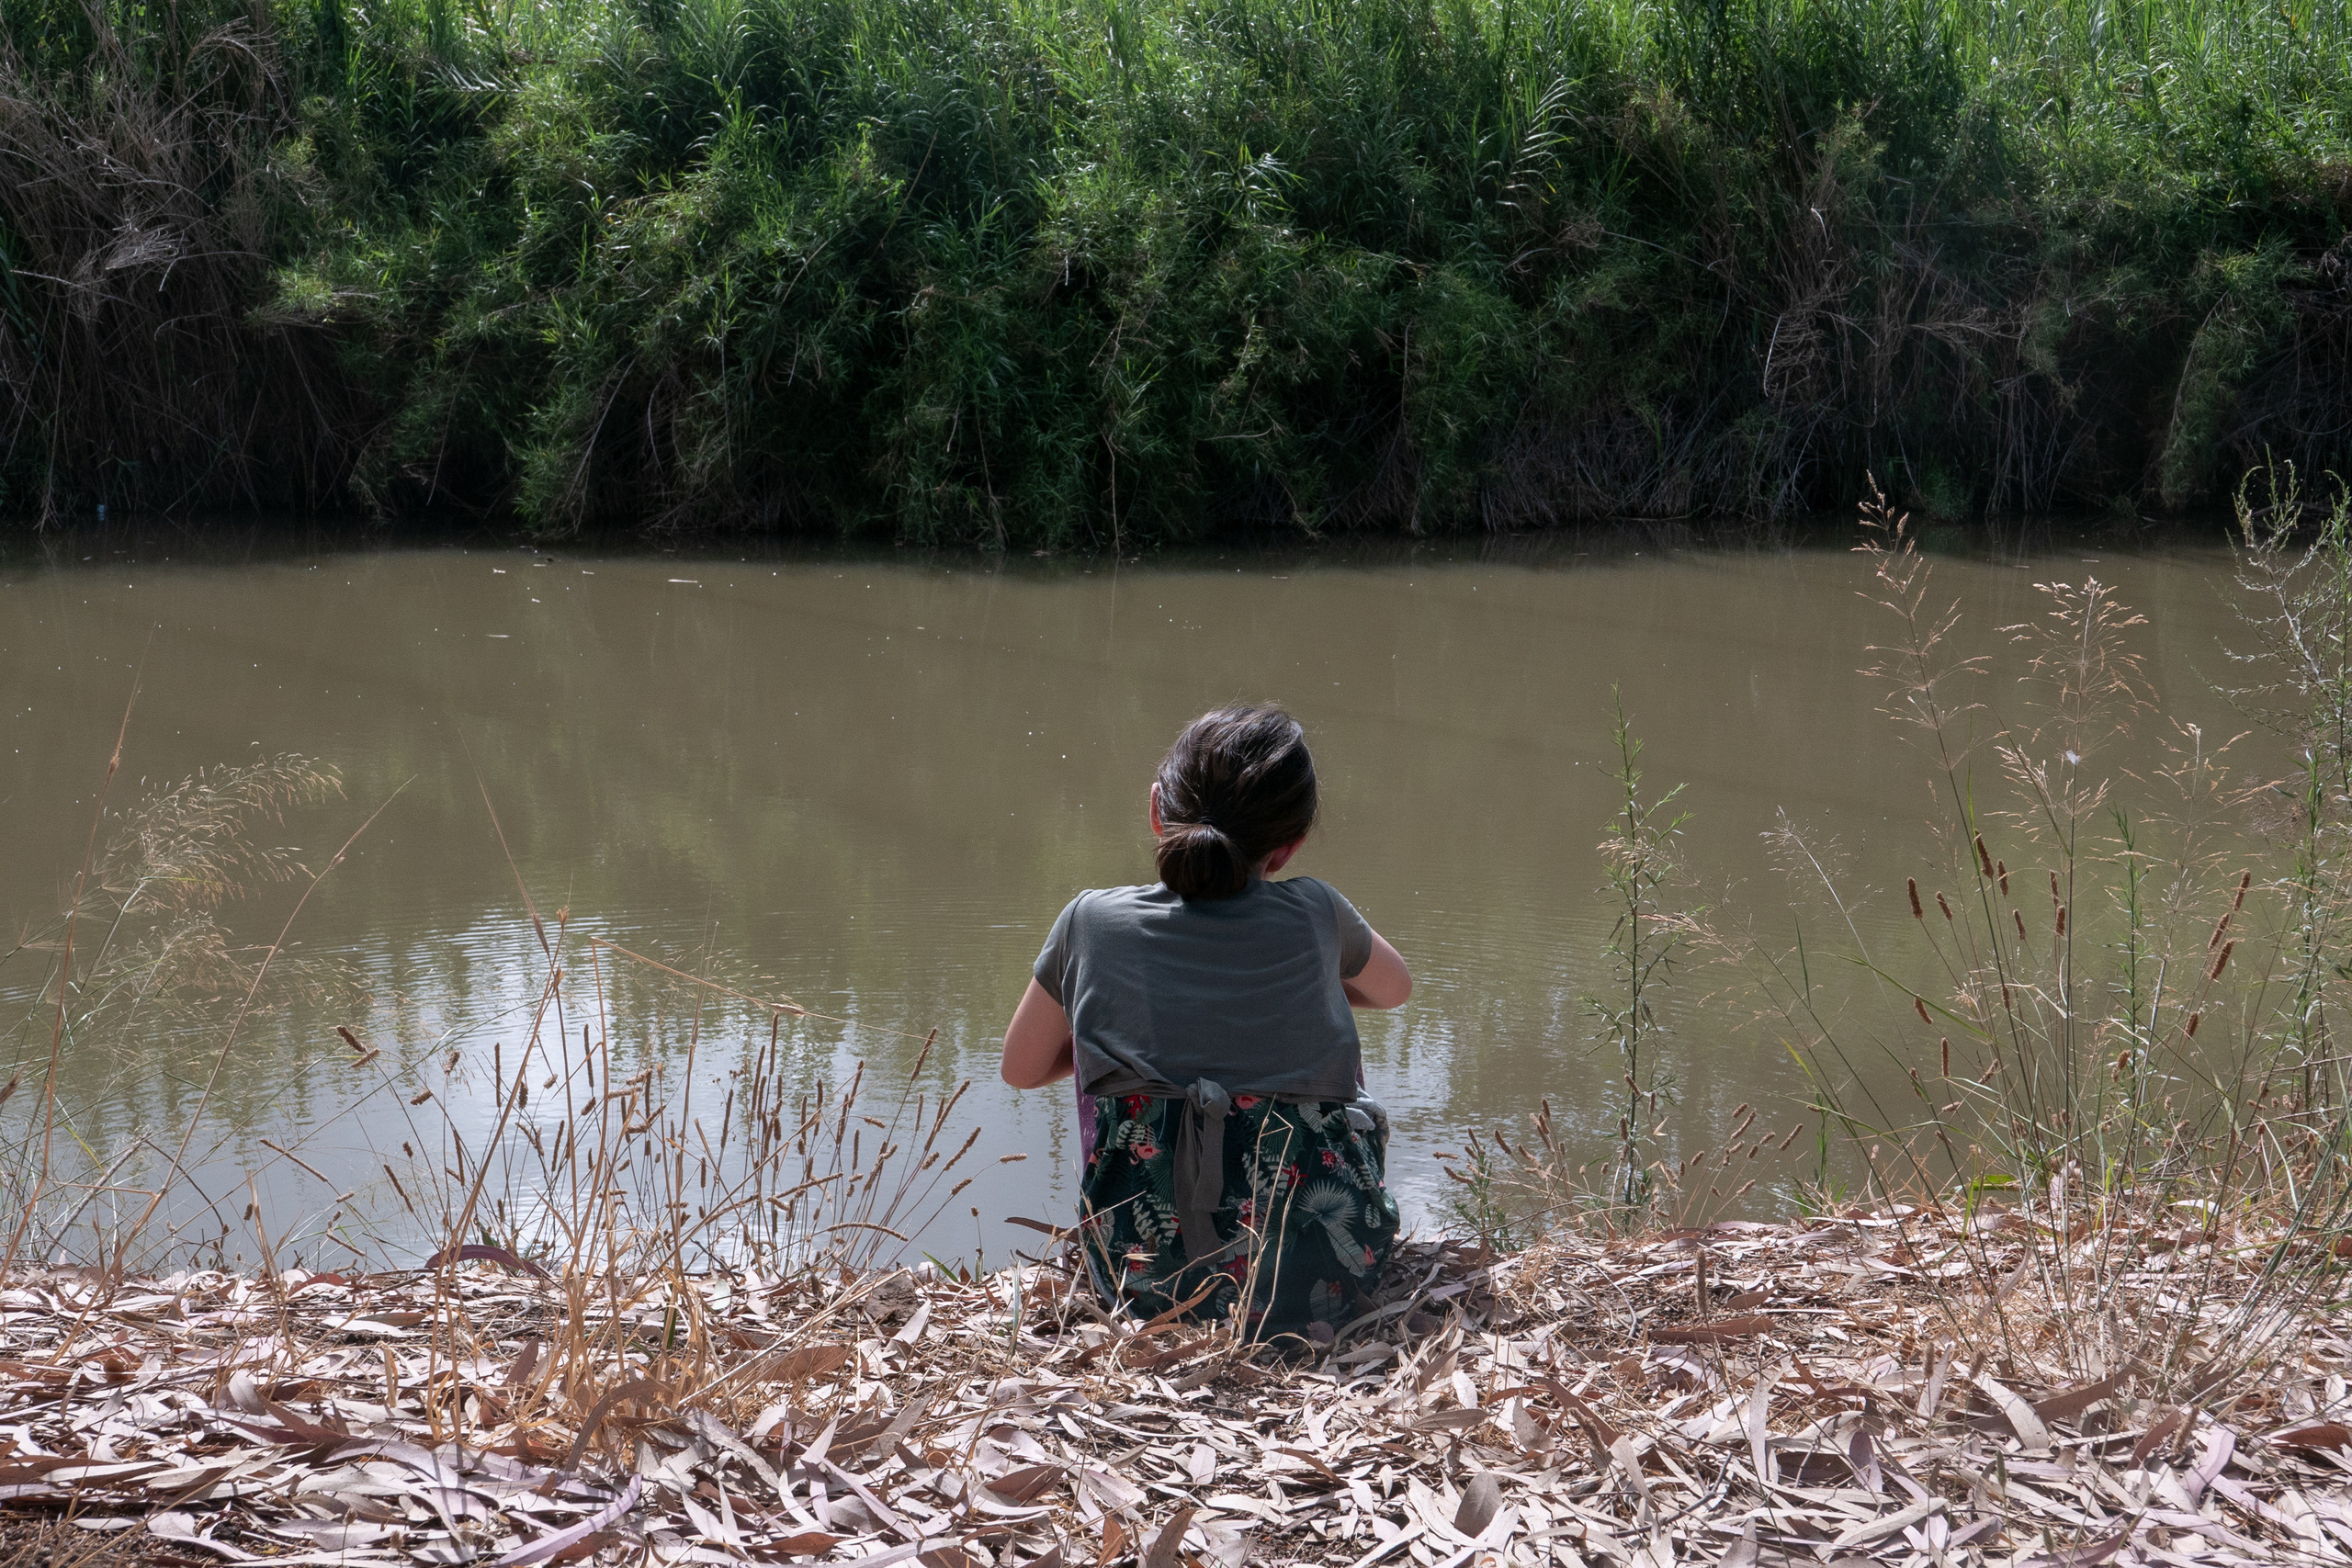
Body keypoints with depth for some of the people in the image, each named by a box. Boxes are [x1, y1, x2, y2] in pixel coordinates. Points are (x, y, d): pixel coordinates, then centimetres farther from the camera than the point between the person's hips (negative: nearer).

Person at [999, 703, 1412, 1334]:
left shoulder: (1092, 921, 0)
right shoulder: (1315, 914, 2)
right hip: (1316, 1282, 0)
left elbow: (1021, 1068, 18)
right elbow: (1395, 987, 27)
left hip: (1143, 1280, 0)